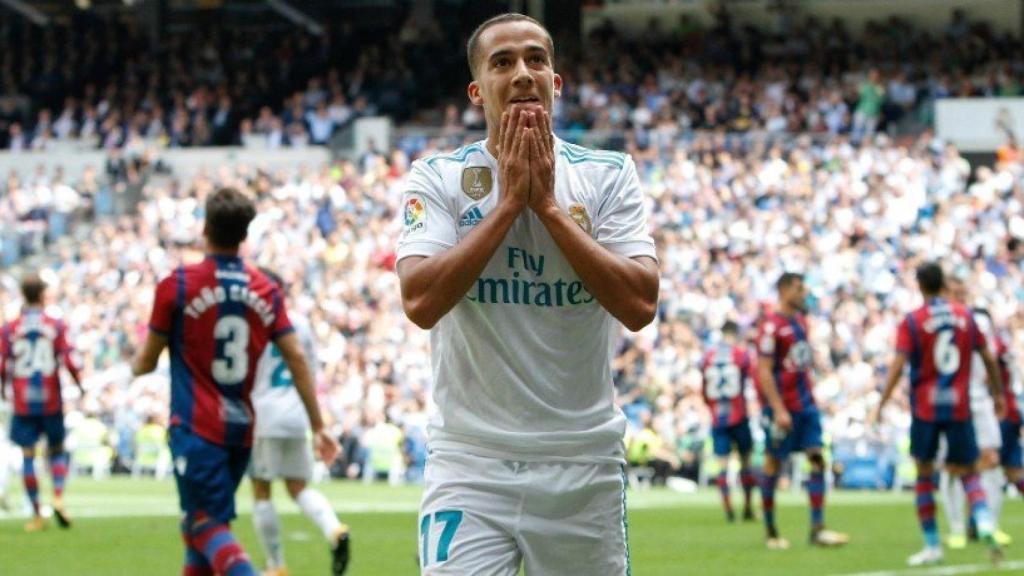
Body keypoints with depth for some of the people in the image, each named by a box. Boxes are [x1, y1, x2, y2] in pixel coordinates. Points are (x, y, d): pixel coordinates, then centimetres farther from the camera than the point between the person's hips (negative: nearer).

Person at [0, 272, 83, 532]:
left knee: (28, 454, 4)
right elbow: (69, 360, -9)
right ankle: (58, 497, -7)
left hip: (23, 403, 0)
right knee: (57, 451, 15)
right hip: (51, 402, 0)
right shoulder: (56, 326, -3)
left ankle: (36, 514, 3)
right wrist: (79, 385, 6)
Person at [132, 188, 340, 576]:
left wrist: (136, 365, 24)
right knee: (199, 521, 19)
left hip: (195, 428, -5)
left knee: (207, 526, -10)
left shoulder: (177, 285, -7)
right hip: (241, 428, 5)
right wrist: (318, 426, 5)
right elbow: (296, 359, 1)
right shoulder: (266, 290, 4)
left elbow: (146, 362, -1)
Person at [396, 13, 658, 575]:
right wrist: (509, 201, -12)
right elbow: (420, 301, -14)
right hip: (471, 463, -1)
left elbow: (640, 305, -9)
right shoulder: (437, 177, 1)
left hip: (584, 463, 2)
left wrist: (547, 203, -10)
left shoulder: (608, 175, 3)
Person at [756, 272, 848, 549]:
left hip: (805, 403, 8)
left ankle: (818, 529, -4)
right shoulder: (771, 326, -12)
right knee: (773, 465, 2)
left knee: (817, 459, -2)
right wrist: (778, 410, -21)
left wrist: (809, 397, 17)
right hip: (782, 407, -8)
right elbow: (764, 372, -16)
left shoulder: (800, 321, 13)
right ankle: (771, 532, 11)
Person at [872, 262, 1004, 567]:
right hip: (960, 407, 2)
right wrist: (998, 394, 22)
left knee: (924, 475, 10)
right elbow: (988, 358, 9)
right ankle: (985, 524, -20)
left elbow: (898, 366, -13)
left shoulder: (912, 322, -5)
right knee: (968, 473, 8)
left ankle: (932, 546, 10)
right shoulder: (965, 315, 4)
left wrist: (881, 405, -9)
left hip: (925, 407, -2)